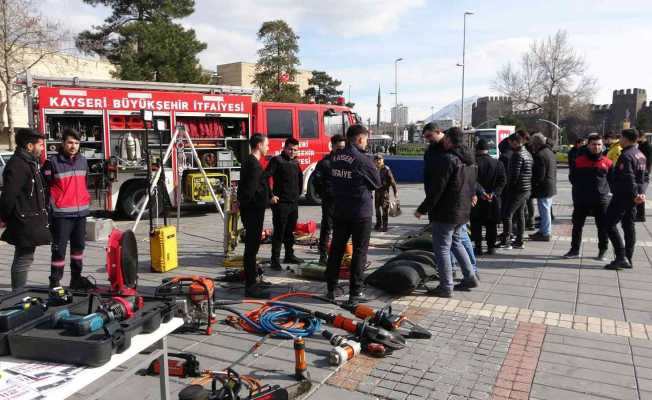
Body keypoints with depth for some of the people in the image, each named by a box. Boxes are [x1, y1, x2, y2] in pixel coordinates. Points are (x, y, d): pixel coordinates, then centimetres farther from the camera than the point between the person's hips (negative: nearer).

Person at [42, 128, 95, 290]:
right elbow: (45, 187, -6)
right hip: (61, 214, -6)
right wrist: (49, 209, -9)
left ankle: (76, 278, 25)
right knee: (59, 249, -3)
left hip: (81, 212, 6)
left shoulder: (83, 160, 12)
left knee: (79, 246, 13)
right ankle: (55, 282, 6)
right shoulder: (52, 162, -6)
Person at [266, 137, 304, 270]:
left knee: (290, 231, 15)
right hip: (281, 203, -7)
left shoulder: (295, 163, 14)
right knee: (279, 232, -4)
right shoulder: (277, 160, -8)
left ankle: (289, 255, 26)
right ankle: (275, 260, 1)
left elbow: (300, 179, 30)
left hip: (294, 203, 7)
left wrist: (298, 193, 21)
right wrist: (271, 195, -17)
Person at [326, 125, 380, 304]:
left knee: (336, 249, 13)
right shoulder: (362, 159, -17)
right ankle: (355, 293, 7)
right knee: (359, 252, 3)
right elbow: (377, 183, -5)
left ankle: (331, 289, 20)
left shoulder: (335, 157, 3)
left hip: (340, 210, 6)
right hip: (361, 212, -6)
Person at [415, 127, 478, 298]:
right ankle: (470, 277, 25)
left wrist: (422, 209, -14)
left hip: (446, 213, -9)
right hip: (463, 212, 9)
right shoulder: (470, 161, 11)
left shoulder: (447, 159, -17)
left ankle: (446, 287, 3)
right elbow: (472, 187, 17)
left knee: (442, 248, -1)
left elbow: (437, 188, -20)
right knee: (456, 243, 23)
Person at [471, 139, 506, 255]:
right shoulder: (497, 163, 3)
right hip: (493, 200, 3)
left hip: (477, 199, -3)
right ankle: (491, 247, 16)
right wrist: (494, 193, -10)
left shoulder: (473, 162, -8)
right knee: (491, 225, 12)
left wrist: (481, 192, -17)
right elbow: (502, 180, -4)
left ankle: (478, 247, 6)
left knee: (476, 224, 7)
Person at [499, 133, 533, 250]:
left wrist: (509, 187, -9)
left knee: (507, 215, -6)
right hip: (526, 189, 10)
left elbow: (515, 174, -21)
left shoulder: (517, 155, -16)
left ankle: (505, 242, -5)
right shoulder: (527, 153, 15)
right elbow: (530, 173, 18)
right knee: (520, 215, 13)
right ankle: (519, 241, 18)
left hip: (517, 190, -10)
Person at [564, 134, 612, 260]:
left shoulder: (607, 162, 1)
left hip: (601, 200, 0)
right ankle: (575, 249, 19)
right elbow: (572, 178, 9)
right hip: (581, 200, 1)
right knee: (577, 225, 8)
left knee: (603, 227, 6)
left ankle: (602, 251, 18)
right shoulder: (578, 161, 1)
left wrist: (603, 188, 0)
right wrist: (581, 189, 3)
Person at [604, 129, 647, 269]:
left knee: (610, 224, -6)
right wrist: (641, 192, 8)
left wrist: (634, 195, -16)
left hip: (622, 196, -10)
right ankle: (628, 259, 17)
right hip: (632, 197, 10)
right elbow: (643, 176, 16)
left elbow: (628, 178, -23)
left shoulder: (626, 156, -18)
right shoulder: (640, 154, 14)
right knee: (629, 226, 13)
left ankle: (621, 257, -11)